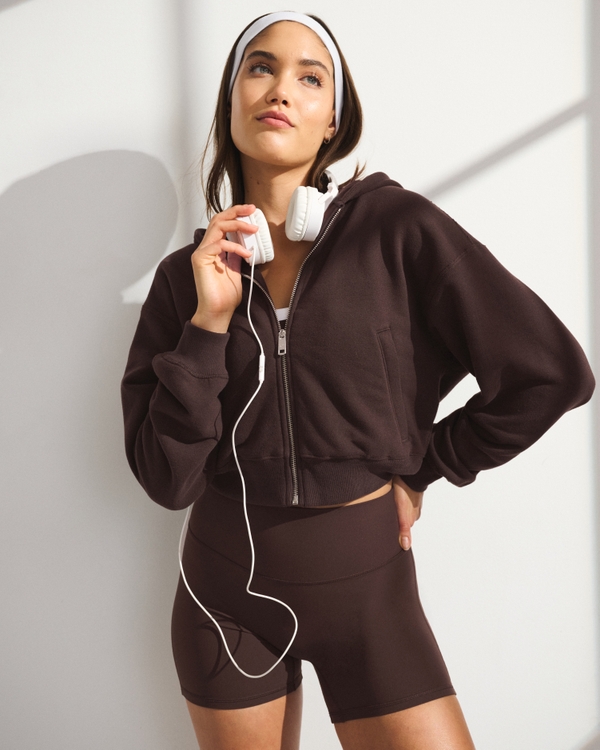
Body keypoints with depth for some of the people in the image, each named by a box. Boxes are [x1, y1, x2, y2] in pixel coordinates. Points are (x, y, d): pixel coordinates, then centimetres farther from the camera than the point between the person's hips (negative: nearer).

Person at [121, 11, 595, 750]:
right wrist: (208, 322, -17)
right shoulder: (187, 274, -2)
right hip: (226, 587, 2)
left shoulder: (396, 228, -10)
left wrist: (423, 468, -3)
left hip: (367, 586, -2)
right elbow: (166, 479, -8)